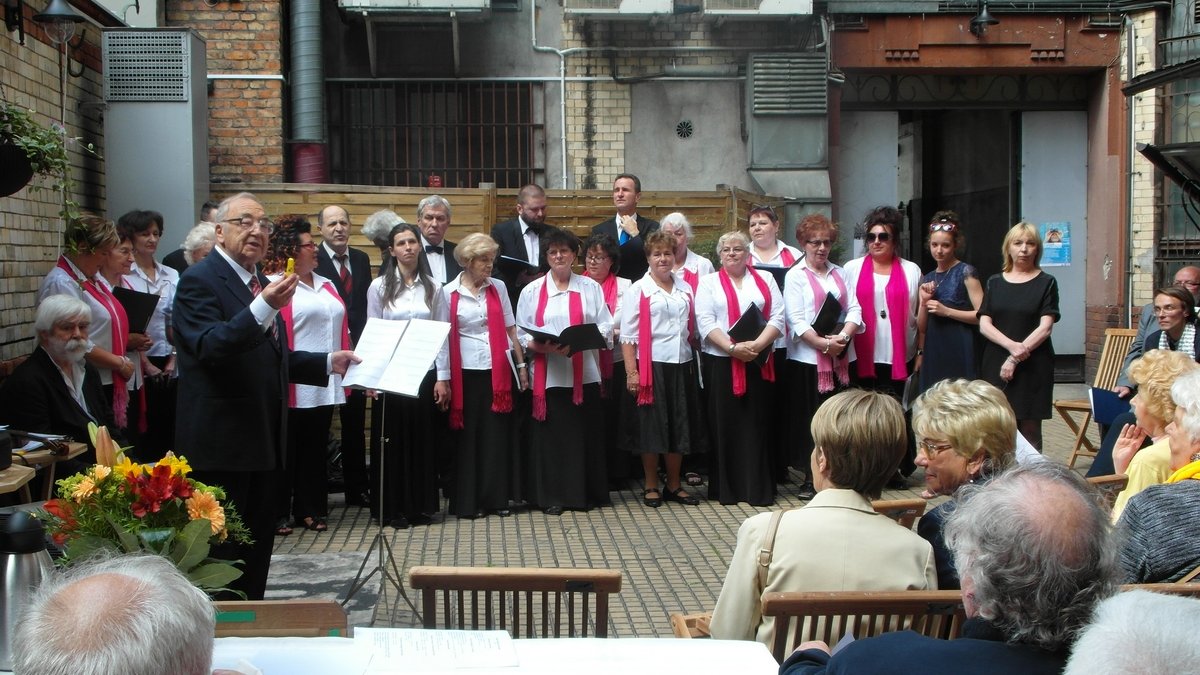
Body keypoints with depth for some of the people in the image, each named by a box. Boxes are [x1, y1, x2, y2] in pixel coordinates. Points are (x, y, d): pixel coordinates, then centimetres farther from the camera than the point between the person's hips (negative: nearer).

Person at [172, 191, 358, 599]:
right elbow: (209, 346, -27)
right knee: (220, 554, -1)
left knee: (257, 552, 15)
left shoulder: (261, 284, 16)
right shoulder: (199, 281, -11)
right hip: (221, 446, -9)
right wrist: (265, 308, -39)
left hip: (264, 443, 9)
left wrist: (328, 363, 14)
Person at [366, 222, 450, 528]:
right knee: (393, 441, 3)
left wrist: (443, 377, -2)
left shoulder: (433, 287, 5)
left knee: (424, 440, 6)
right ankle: (394, 509, 11)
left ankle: (422, 506, 17)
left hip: (425, 373, 2)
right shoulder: (379, 287, 1)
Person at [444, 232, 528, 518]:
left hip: (497, 371, 2)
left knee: (498, 434, 4)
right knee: (468, 437, 3)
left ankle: (498, 497, 14)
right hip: (466, 373, -2)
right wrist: (444, 379, -3)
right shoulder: (450, 293, -2)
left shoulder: (498, 288, 7)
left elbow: (511, 329, 10)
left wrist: (521, 365, 7)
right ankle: (467, 501, 12)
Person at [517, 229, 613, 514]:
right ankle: (552, 496, 8)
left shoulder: (590, 287, 9)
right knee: (550, 435, 0)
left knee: (584, 434, 2)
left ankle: (585, 493, 13)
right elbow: (521, 334, 5)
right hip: (547, 376, 0)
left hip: (584, 375, 0)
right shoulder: (532, 290, 9)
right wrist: (540, 346, -15)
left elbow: (605, 328, 3)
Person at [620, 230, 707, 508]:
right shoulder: (638, 290, -2)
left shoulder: (685, 290, 13)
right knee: (651, 426, 1)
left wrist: (696, 360, 8)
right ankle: (651, 487, 13)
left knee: (680, 426, 9)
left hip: (681, 364, 5)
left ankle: (674, 485, 21)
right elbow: (628, 334, -6)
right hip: (651, 365, -5)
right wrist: (631, 371, -13)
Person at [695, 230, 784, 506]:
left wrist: (756, 345, -14)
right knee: (724, 424, 2)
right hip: (720, 362, -1)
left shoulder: (765, 279, 11)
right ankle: (726, 488, 9)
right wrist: (733, 348, -16)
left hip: (758, 362, 1)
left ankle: (758, 487, 7)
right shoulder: (709, 282, 7)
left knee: (756, 424, 2)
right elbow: (705, 322, -4)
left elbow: (777, 318, 2)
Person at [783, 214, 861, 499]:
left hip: (842, 357, 4)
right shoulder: (795, 276, 2)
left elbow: (854, 309, 7)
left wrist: (843, 336, -11)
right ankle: (811, 478, 4)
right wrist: (823, 344, -16)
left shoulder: (840, 273, 16)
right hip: (808, 358, -4)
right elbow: (796, 320, -7)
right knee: (812, 419, -3)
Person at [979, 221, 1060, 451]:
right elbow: (984, 324, 2)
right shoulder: (995, 282, 12)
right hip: (996, 364, 2)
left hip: (1033, 366, -2)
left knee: (1029, 428, -3)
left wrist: (1015, 358, -13)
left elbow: (1045, 327, -5)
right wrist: (1012, 345, -15)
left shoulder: (1046, 283, 5)